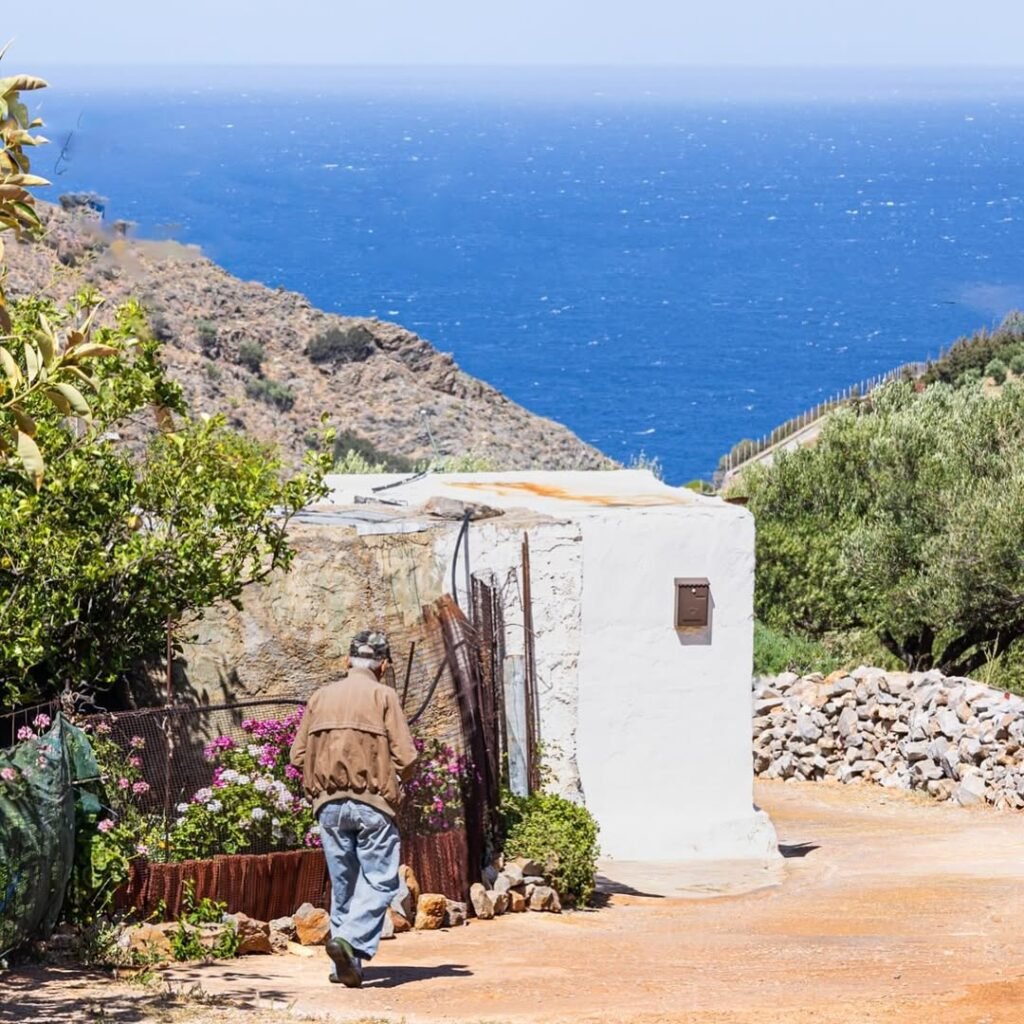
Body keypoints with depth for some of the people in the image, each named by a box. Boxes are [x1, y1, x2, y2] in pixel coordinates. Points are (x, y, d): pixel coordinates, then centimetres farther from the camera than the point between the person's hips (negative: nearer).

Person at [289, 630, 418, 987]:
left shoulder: (320, 697, 9)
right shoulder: (383, 696, -3)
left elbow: (298, 755, 7)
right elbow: (405, 755, -9)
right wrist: (398, 780, 11)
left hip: (329, 805, 5)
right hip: (372, 803, -5)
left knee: (342, 883, 13)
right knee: (379, 881, -1)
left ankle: (346, 964, 14)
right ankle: (350, 940, -23)